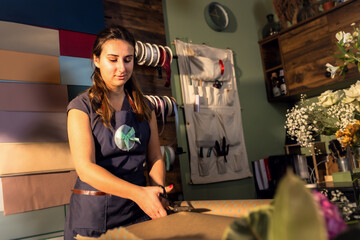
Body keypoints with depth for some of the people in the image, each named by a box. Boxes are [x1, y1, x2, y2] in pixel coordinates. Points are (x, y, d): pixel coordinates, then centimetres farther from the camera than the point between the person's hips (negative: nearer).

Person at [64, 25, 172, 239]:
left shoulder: (144, 107, 6)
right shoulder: (82, 107, -7)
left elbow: (155, 158, 5)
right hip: (94, 210, -3)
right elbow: (85, 168, -17)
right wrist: (139, 193, -27)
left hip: (138, 208, 4)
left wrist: (157, 194, -14)